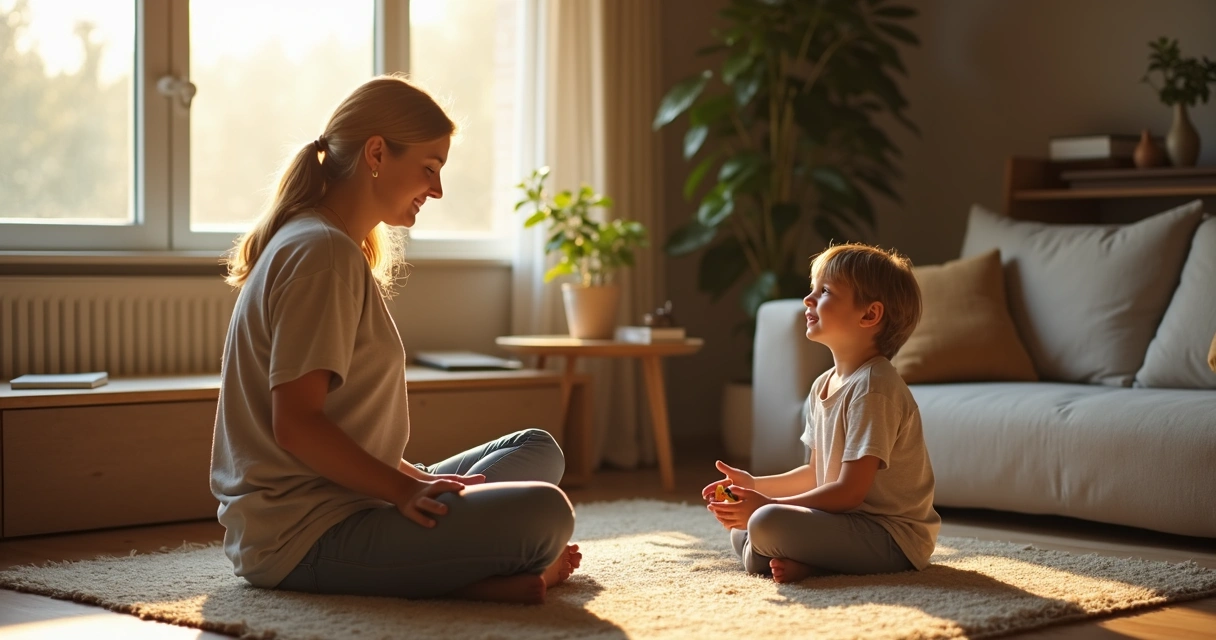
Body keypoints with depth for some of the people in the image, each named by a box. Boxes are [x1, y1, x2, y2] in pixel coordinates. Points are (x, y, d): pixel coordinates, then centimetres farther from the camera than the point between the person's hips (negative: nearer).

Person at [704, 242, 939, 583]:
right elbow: (817, 474, 19)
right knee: (740, 532, 15)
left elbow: (849, 491, -23)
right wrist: (755, 485, 7)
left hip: (894, 538, -10)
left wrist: (767, 504, -22)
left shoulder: (872, 388, -19)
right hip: (855, 521, 10)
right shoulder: (823, 386, 11)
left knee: (765, 524, -29)